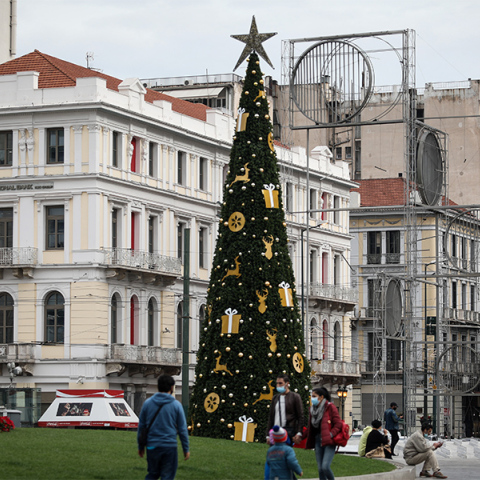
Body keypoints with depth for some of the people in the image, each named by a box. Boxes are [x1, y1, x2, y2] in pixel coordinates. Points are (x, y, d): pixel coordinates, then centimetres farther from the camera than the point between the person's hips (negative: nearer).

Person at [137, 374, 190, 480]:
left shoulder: (147, 403, 2)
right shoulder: (176, 405, -4)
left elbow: (141, 426, 8)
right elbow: (182, 429, -1)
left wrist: (140, 446, 18)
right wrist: (186, 449, 8)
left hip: (152, 446, 2)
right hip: (170, 447, -2)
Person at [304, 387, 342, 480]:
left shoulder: (330, 407, -6)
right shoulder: (313, 409, 13)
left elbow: (338, 424, -9)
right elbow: (310, 427, 20)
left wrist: (330, 435, -19)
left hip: (329, 442, -6)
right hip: (318, 440, 6)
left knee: (325, 466, -19)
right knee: (320, 469, 3)